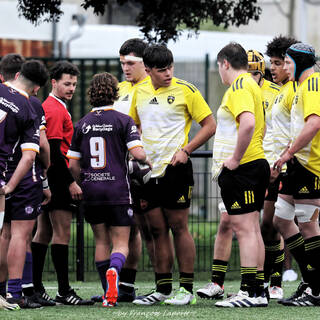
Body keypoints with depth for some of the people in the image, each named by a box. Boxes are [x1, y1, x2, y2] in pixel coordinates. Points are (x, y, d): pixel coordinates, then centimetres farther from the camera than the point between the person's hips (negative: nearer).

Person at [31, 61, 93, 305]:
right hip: (58, 178, -10)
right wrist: (71, 182, -20)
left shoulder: (48, 107, 18)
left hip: (47, 179, 10)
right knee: (62, 233, -10)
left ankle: (35, 287, 15)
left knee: (44, 232, 12)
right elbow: (54, 152, -20)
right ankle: (64, 291, -12)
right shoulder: (57, 110, -14)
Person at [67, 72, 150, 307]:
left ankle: (108, 292, 13)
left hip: (91, 191, 3)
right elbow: (138, 153, -14)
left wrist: (77, 186, 24)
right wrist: (147, 162, 8)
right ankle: (114, 270, -31)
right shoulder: (123, 120, -4)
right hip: (117, 190, -3)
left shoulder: (82, 124, 6)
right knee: (121, 243, 1)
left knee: (100, 241, 15)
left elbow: (73, 164, 8)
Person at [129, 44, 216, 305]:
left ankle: (186, 289, 2)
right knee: (157, 229, 7)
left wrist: (185, 150, -12)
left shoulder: (185, 90, -5)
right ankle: (163, 289, 12)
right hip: (148, 169, 5)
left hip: (174, 167, -5)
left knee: (178, 227, -3)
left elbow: (210, 125, -4)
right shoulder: (140, 92, 10)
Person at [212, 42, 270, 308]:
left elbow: (248, 124, -28)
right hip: (256, 163, 10)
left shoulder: (238, 87, -12)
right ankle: (258, 291, 13)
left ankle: (249, 292, -12)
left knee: (245, 228, -10)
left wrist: (235, 159, -21)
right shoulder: (252, 85, 19)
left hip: (241, 168, -10)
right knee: (252, 229, 11)